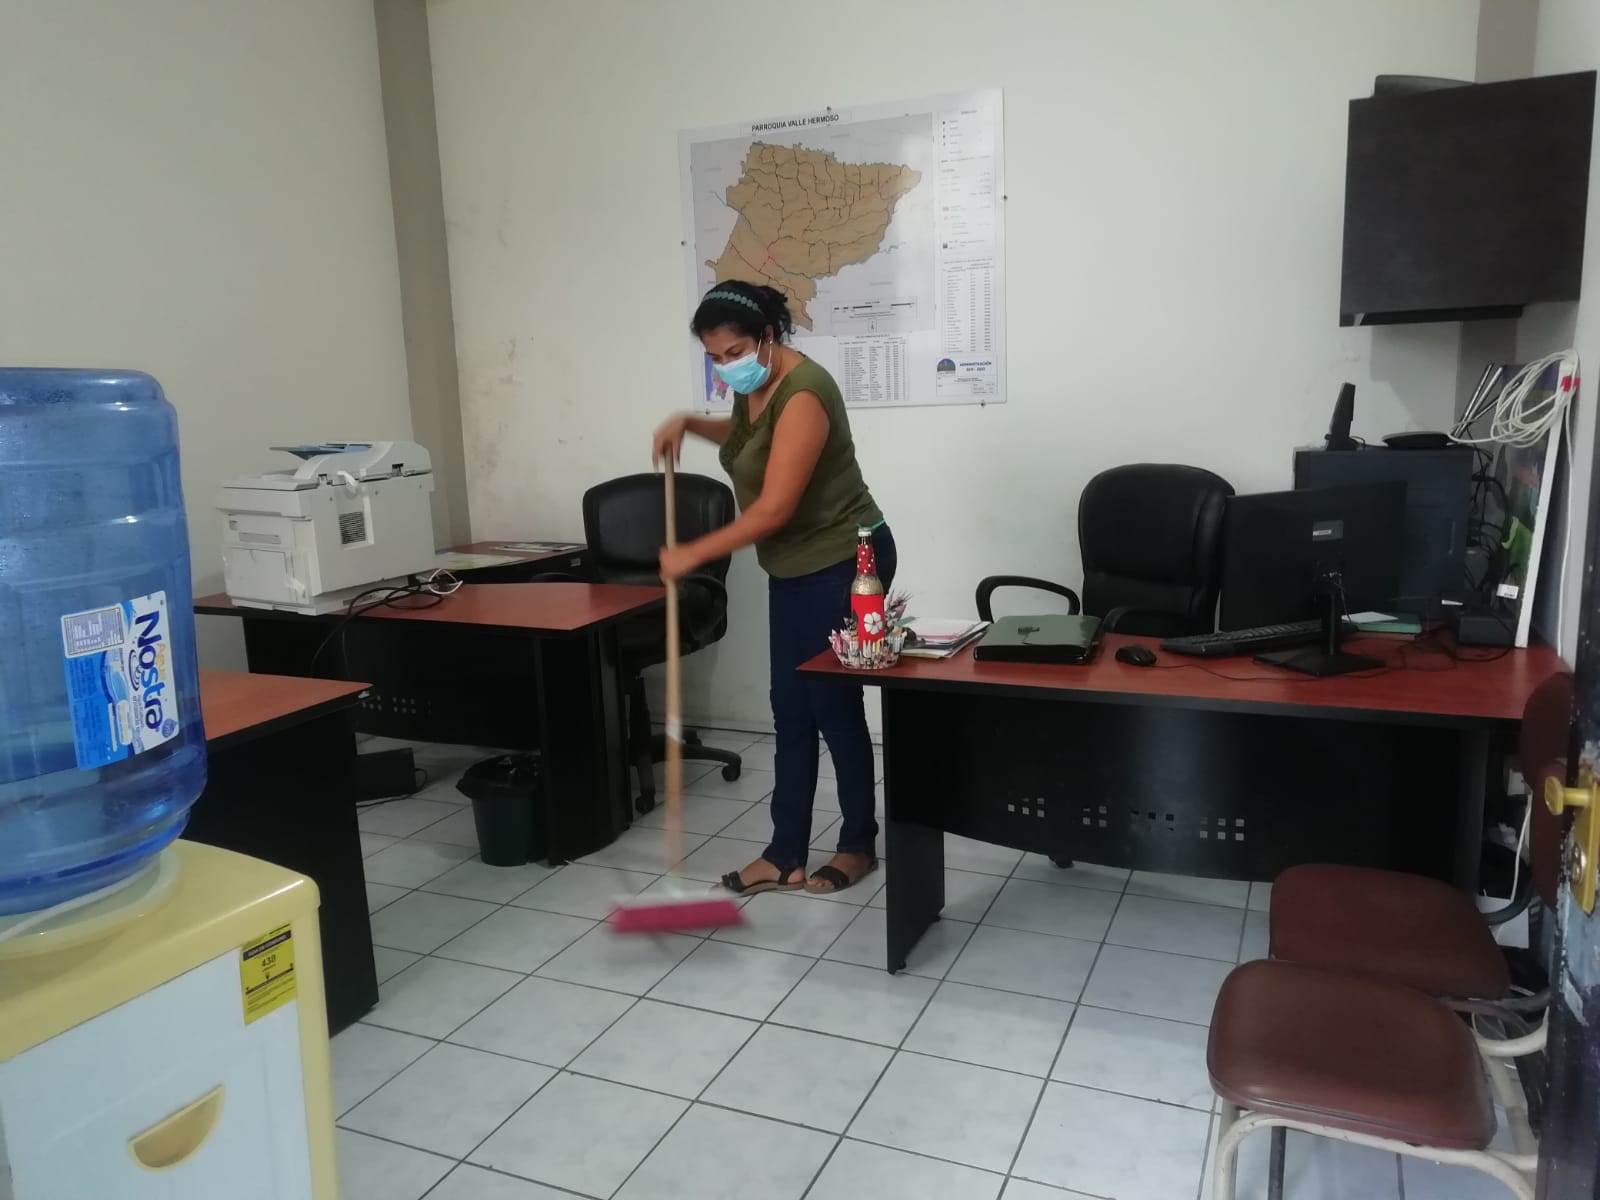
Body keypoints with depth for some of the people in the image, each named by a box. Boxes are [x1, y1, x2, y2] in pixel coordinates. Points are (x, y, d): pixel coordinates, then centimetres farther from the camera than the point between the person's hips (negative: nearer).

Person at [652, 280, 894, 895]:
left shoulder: (802, 394, -24)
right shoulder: (756, 385, 5)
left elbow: (773, 508, -28)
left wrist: (693, 554, -20)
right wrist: (689, 423, 11)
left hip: (842, 566, -9)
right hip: (795, 569, 10)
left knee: (834, 706, 1)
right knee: (791, 710, 9)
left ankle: (859, 844, 20)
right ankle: (786, 856, 16)